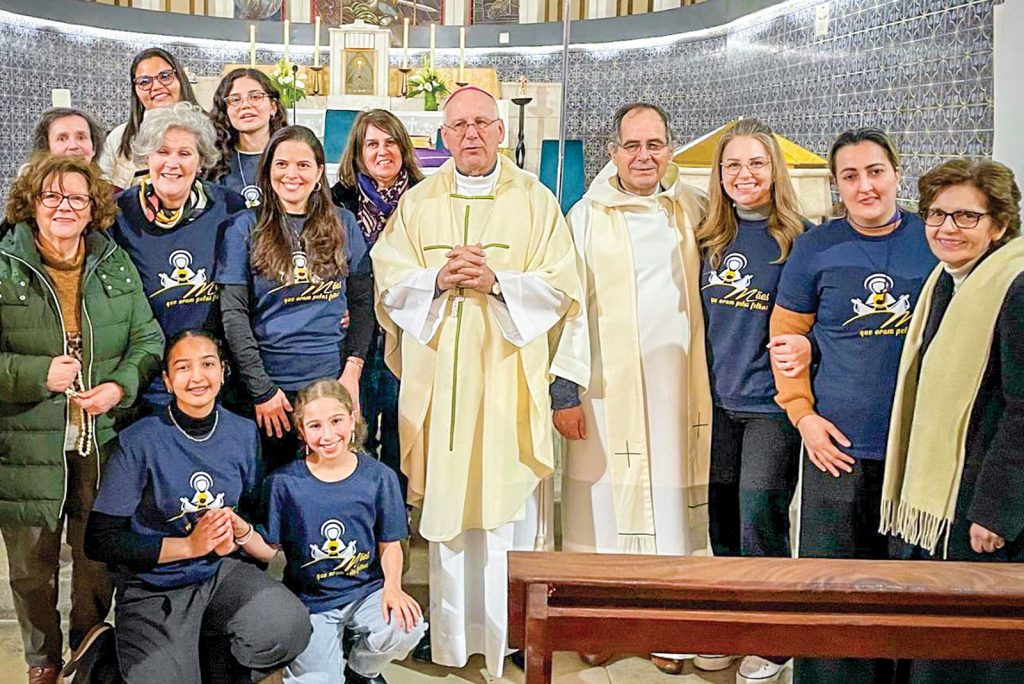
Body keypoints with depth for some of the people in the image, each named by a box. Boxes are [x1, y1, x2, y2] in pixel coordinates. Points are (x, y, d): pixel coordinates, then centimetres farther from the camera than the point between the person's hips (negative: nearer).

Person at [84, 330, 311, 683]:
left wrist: (232, 538, -11)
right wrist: (190, 545, -16)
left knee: (290, 627, -26)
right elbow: (100, 541, -11)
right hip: (152, 588, -2)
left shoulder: (244, 433, 0)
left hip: (221, 573, 3)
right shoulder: (139, 441, -12)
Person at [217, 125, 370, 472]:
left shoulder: (343, 224, 6)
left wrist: (353, 371, -4)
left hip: (334, 379, 2)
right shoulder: (246, 229, -1)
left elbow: (362, 302, 7)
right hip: (271, 383, -2)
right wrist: (261, 389, -10)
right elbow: (233, 314, -5)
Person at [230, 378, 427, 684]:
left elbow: (389, 543, 2)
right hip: (310, 601, -1)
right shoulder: (284, 482, -7)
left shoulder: (379, 477, -4)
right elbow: (269, 549, -2)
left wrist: (392, 586, -15)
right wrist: (242, 531, -23)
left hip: (365, 590, 1)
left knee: (406, 627, -26)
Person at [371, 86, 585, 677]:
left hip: (509, 376, -1)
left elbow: (560, 288, 0)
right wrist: (439, 279, -11)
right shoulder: (418, 203, 12)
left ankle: (515, 634, 9)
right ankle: (452, 635, 15)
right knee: (446, 503, 3)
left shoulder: (535, 200, 6)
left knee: (513, 507, -2)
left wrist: (496, 282, -14)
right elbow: (390, 285, 7)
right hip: (440, 379, 2)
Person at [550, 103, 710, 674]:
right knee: (606, 503, 3)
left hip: (678, 387, 2)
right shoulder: (587, 216, 3)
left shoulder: (693, 210, 9)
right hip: (606, 386, -2)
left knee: (671, 507, 5)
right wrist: (564, 392, -3)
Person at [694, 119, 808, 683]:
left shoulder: (797, 240, -5)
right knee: (721, 517, 12)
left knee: (760, 517, -5)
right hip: (718, 399, 5)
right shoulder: (709, 240, 7)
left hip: (771, 403, -4)